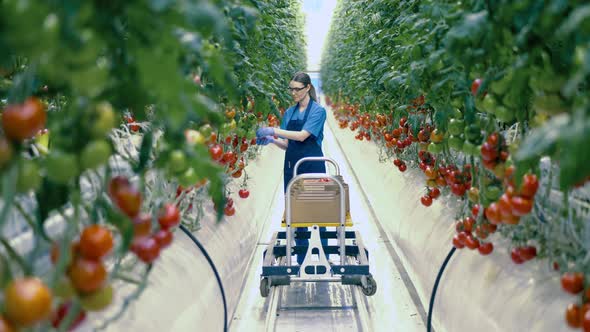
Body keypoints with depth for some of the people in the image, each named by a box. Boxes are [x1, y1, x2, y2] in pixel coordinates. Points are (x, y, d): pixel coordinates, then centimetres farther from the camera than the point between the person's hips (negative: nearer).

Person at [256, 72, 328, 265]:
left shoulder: (318, 111, -7)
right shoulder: (289, 113, 11)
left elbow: (302, 135, -20)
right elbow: (287, 144, 11)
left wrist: (274, 131, -21)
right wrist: (271, 140, -9)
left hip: (313, 167, -6)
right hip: (292, 166, 6)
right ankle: (301, 259, 18)